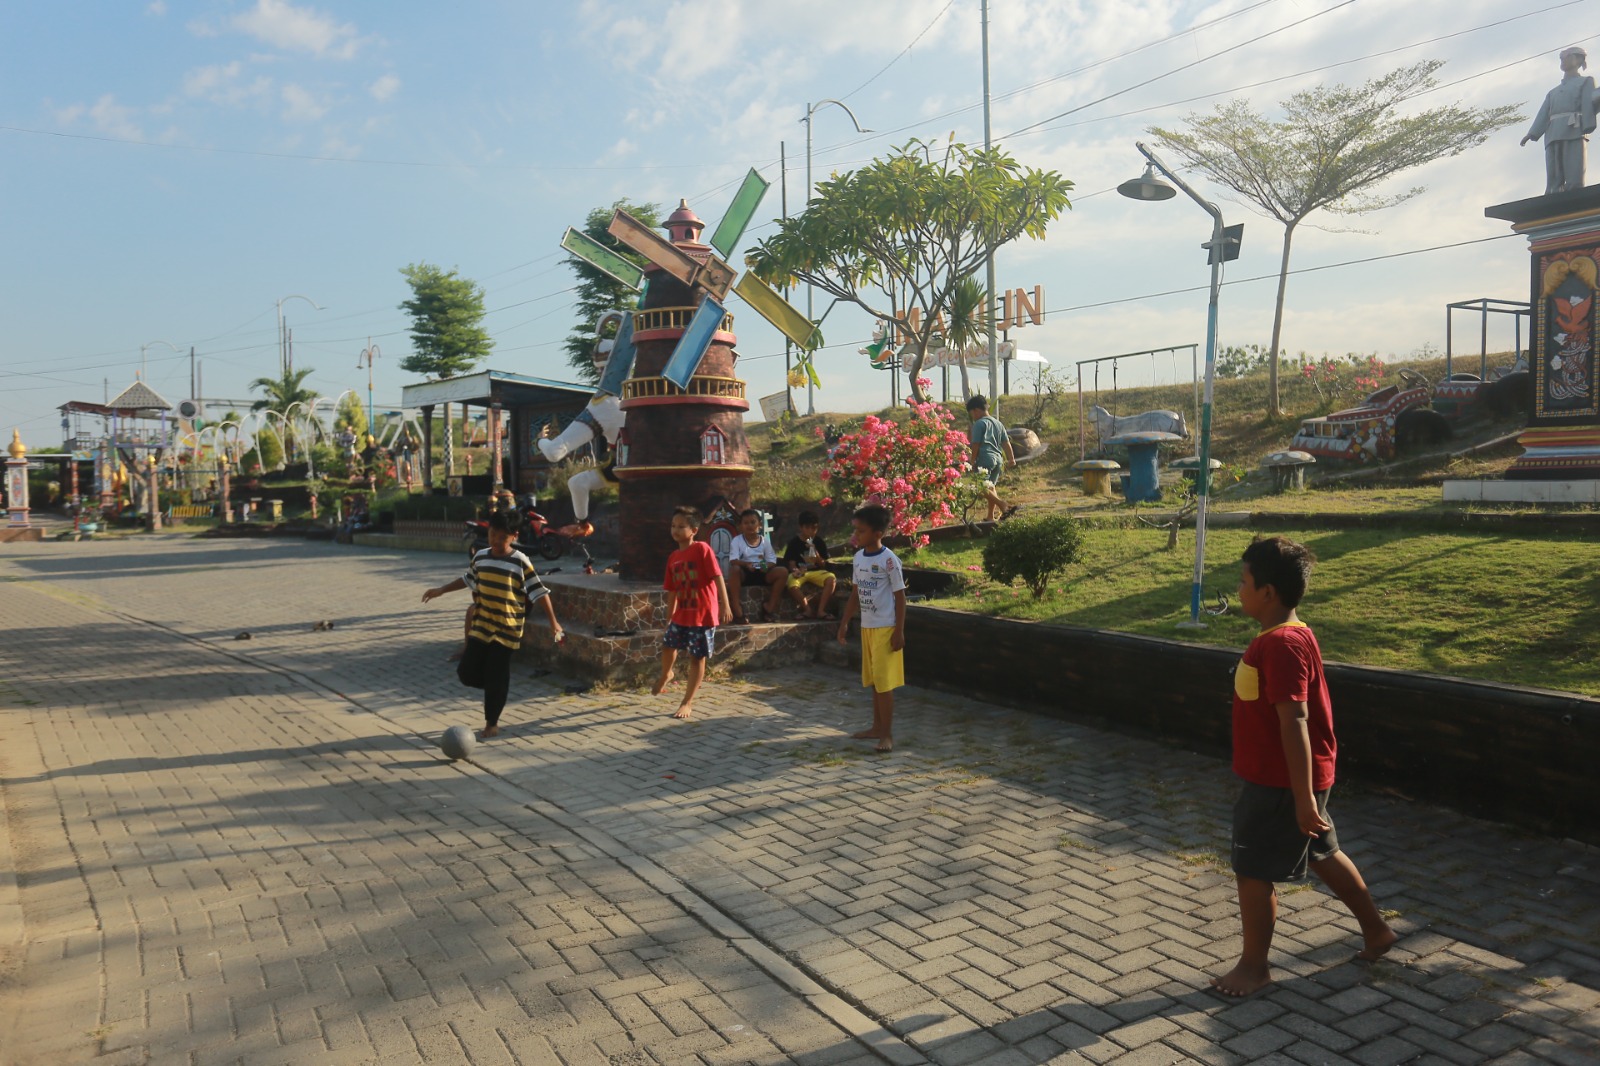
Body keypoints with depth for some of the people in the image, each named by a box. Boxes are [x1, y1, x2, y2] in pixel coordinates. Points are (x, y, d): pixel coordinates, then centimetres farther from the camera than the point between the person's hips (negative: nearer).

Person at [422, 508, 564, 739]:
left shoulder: (520, 562, -11)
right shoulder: (480, 557, 4)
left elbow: (539, 592, -10)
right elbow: (467, 579, 23)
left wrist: (553, 622, -13)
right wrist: (440, 591, 24)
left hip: (506, 630, -5)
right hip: (480, 627, 5)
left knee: (497, 678, 1)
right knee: (467, 672, 1)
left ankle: (492, 723, 16)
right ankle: (493, 688, 31)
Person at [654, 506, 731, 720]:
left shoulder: (702, 549, -12)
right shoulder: (673, 557, 8)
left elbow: (717, 577, -16)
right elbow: (673, 591, 14)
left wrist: (725, 605, -21)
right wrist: (669, 617, 18)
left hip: (703, 615, -6)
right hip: (682, 614, 6)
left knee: (697, 658, 2)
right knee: (668, 644, 15)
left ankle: (688, 702, 12)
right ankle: (666, 675, 48)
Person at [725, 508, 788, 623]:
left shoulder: (765, 540, 5)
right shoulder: (737, 540, -4)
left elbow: (772, 561, 2)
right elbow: (733, 561, -16)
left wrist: (766, 566, -22)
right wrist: (746, 564, -35)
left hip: (761, 573, 3)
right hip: (744, 573, -3)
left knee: (783, 572, -20)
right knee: (734, 569, -37)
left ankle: (768, 608, -11)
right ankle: (738, 612, -34)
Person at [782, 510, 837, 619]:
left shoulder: (819, 542, 8)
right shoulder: (794, 542, 3)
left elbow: (823, 565, 7)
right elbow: (791, 563, 0)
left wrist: (817, 557, -13)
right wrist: (795, 570, -22)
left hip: (816, 571, 2)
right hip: (800, 572, -2)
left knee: (831, 578, -30)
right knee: (791, 584, -36)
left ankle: (820, 610, -23)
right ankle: (808, 610, -17)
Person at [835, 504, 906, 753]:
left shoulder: (889, 560, -14)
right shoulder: (858, 558, 7)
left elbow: (900, 597, -12)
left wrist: (899, 631, -15)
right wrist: (844, 623, 14)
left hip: (885, 628, -7)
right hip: (866, 627, 7)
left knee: (884, 680, -6)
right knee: (873, 679, 14)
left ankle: (887, 733, 1)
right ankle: (877, 727, 24)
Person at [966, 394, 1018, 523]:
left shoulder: (979, 424, -5)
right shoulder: (997, 423, 19)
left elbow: (976, 444, -10)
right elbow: (1006, 442, 18)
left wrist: (973, 461, -4)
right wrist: (1011, 458, 22)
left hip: (985, 459, -9)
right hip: (998, 459, 9)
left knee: (982, 488, -12)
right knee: (990, 487, 17)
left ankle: (1004, 507, -26)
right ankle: (991, 517, 18)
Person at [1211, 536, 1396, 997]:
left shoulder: (1281, 644, -25)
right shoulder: (1287, 636, 7)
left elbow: (1294, 722, -27)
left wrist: (1304, 798, -26)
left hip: (1281, 783, -10)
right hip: (1281, 777, 10)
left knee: (1253, 870, 3)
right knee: (1321, 853, 25)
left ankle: (1254, 966, 18)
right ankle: (1376, 929, 42)